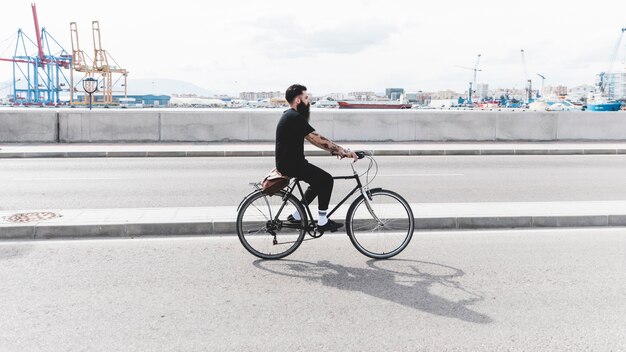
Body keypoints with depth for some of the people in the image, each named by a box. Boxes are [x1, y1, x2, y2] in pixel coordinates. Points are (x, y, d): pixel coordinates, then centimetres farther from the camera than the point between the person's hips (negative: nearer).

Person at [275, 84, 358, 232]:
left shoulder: (291, 116, 13)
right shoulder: (295, 118, -19)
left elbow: (313, 139, 13)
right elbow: (318, 139, -24)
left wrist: (335, 149, 6)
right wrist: (344, 151, -22)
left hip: (290, 161, 10)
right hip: (290, 164, -10)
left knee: (319, 181, 19)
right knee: (326, 179, -11)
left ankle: (296, 216, 22)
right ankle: (322, 222, -3)